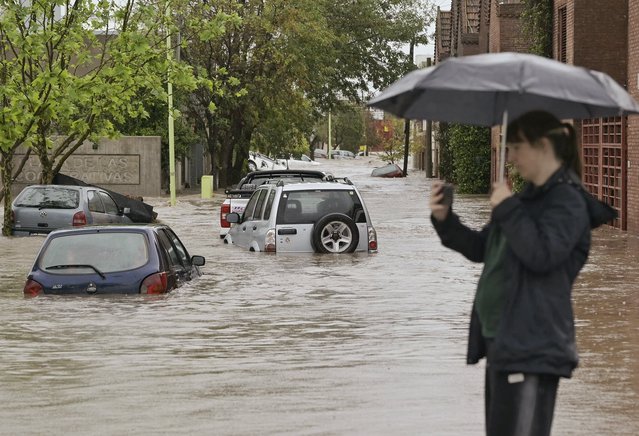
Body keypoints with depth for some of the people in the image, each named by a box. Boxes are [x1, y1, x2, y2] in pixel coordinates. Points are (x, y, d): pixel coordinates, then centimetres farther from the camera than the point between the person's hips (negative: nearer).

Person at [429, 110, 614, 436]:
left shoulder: (567, 201, -10)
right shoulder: (528, 198, 18)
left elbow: (542, 255, -25)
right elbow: (481, 248, 22)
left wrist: (507, 210, -17)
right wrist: (445, 220, 7)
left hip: (532, 348, -10)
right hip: (501, 340, 10)